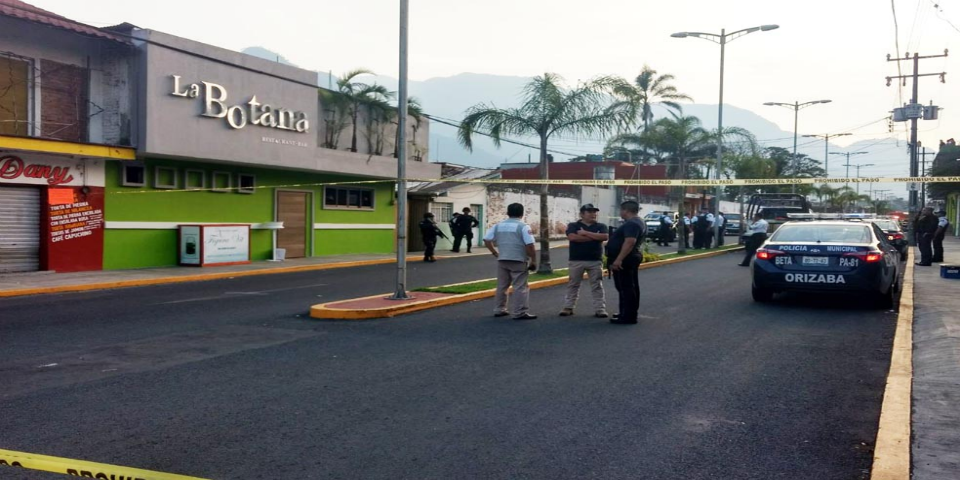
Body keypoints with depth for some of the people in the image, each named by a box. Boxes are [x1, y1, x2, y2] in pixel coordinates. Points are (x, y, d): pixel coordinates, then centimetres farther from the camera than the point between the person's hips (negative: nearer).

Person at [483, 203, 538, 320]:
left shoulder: (498, 225, 8)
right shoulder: (523, 226, -8)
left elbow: (487, 240, 6)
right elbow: (530, 245, -15)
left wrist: (496, 253, 12)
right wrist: (533, 261, -6)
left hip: (502, 260, 5)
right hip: (518, 261, -5)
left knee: (502, 286, 15)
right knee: (520, 287, -2)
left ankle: (499, 309, 22)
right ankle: (520, 312, -5)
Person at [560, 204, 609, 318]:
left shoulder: (600, 226, 9)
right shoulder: (573, 226, 2)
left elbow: (605, 237, -11)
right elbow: (572, 237, -18)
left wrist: (585, 233, -11)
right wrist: (594, 237, -10)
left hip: (595, 261, 1)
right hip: (576, 261, -1)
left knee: (597, 286, 3)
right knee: (573, 285, 6)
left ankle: (600, 309, 6)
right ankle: (568, 307, 13)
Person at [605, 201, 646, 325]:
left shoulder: (631, 224, -20)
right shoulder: (639, 222, 16)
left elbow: (630, 242, -31)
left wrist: (618, 259, -34)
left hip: (624, 260, -11)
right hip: (632, 258, 11)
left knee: (625, 288, -9)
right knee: (631, 287, 15)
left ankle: (628, 316, -8)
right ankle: (632, 313, 23)